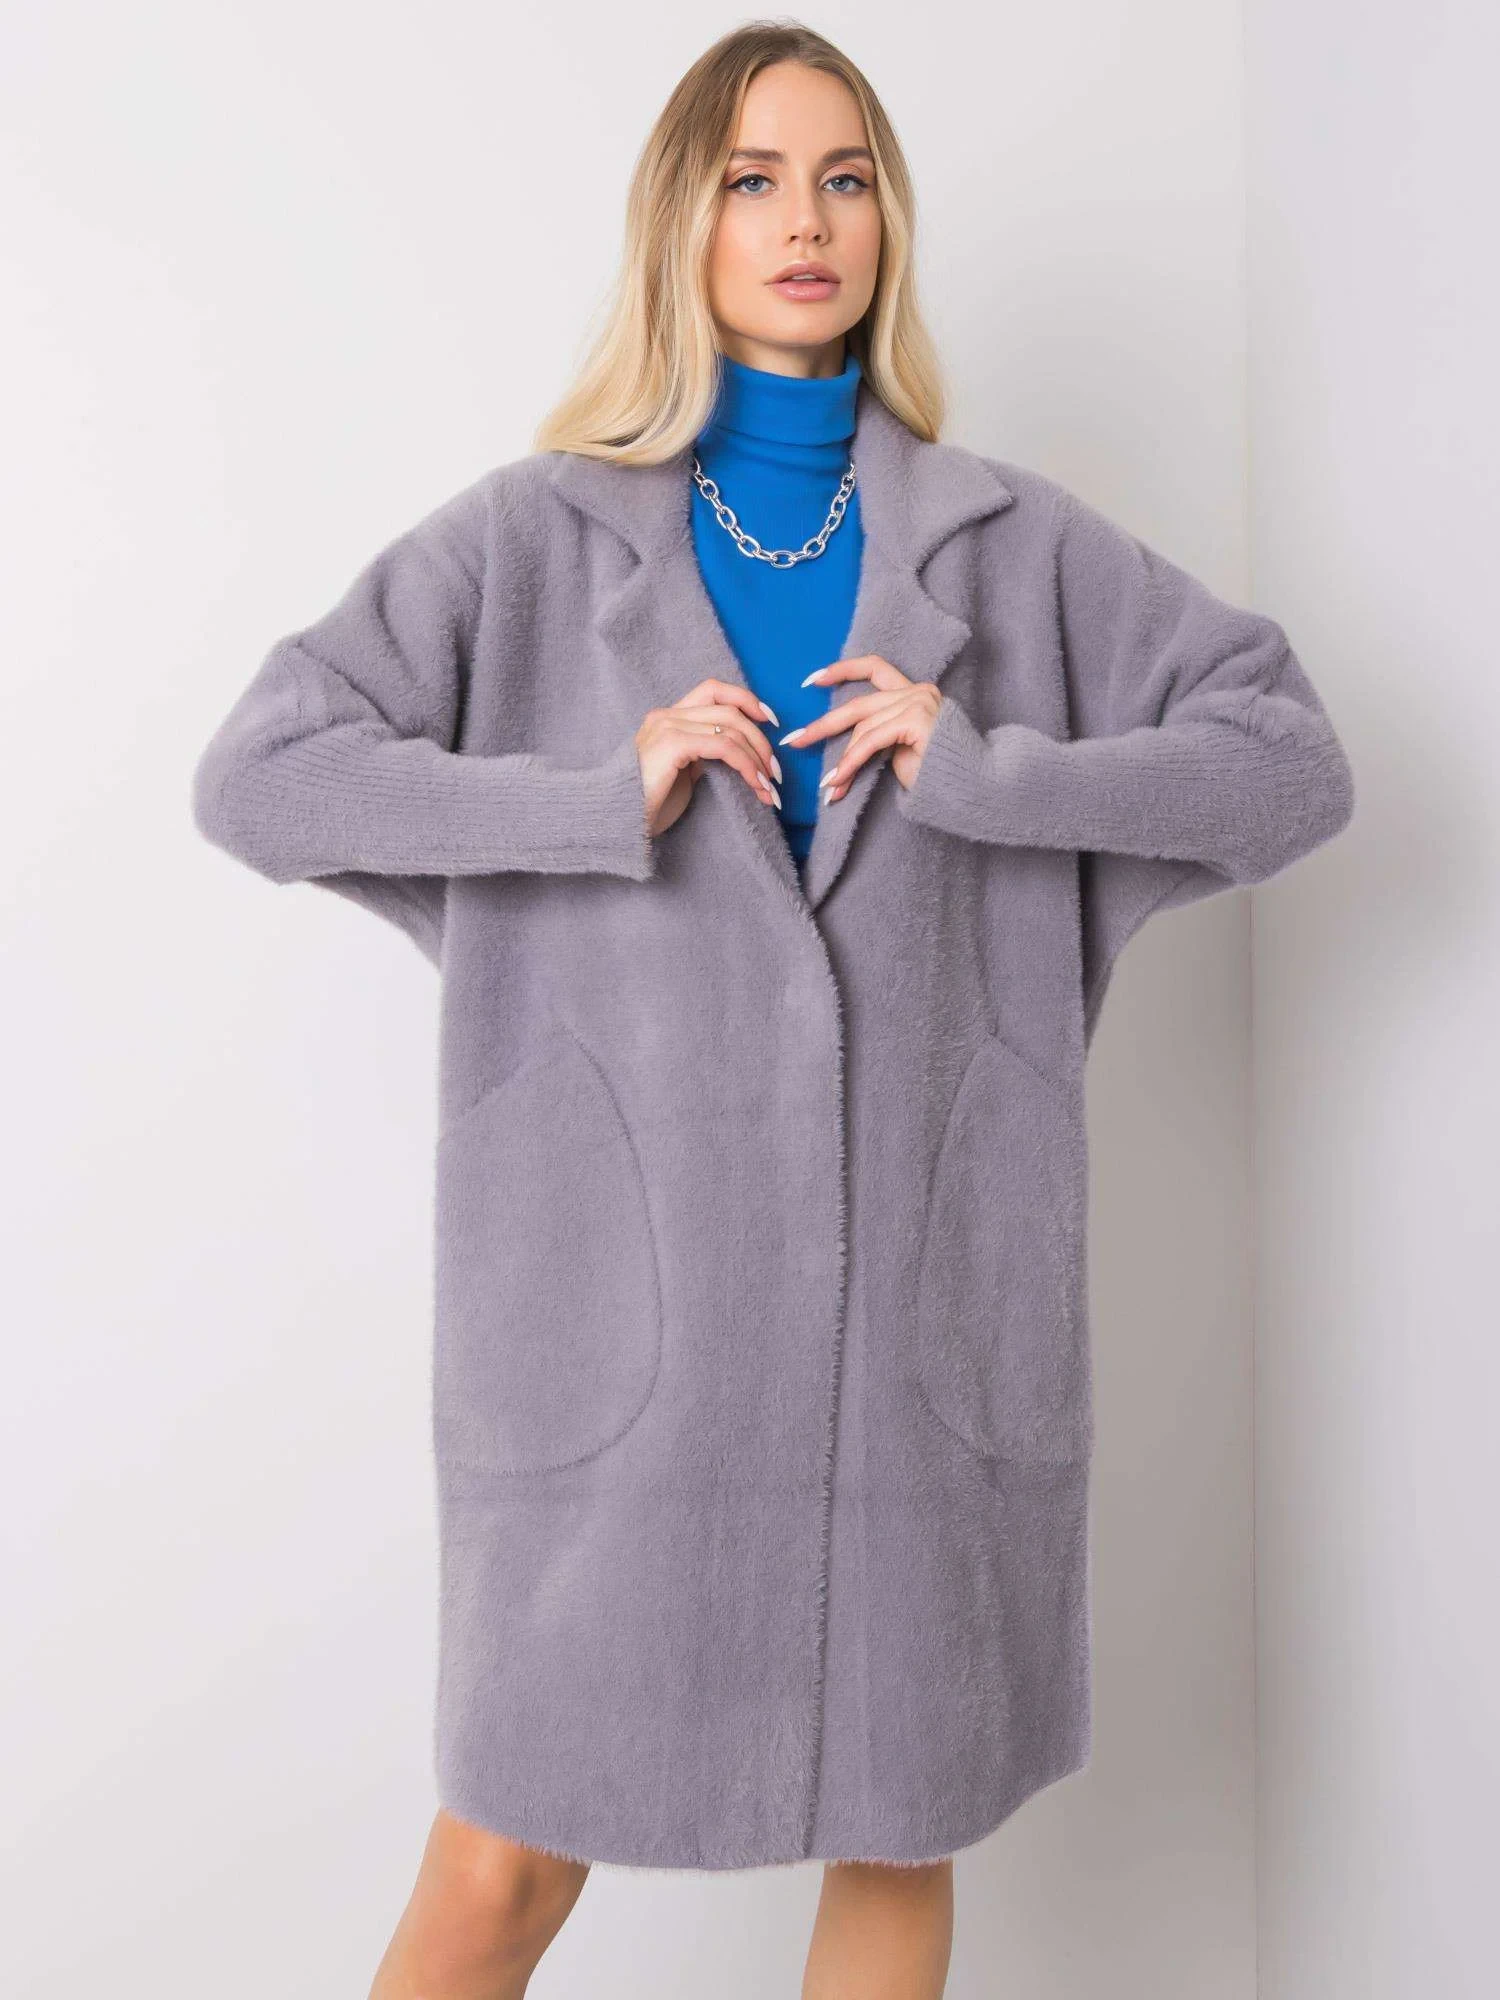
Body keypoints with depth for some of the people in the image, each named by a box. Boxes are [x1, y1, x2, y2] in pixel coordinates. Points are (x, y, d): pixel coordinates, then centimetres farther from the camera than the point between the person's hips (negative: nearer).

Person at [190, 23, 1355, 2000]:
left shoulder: (1013, 542, 8)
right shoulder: (536, 533, 5)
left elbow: (1294, 760, 7)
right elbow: (253, 775, -2)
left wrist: (986, 767, -7)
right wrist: (610, 791, -12)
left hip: (928, 1268, 2)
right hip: (624, 1271, -1)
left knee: (902, 1832, 13)